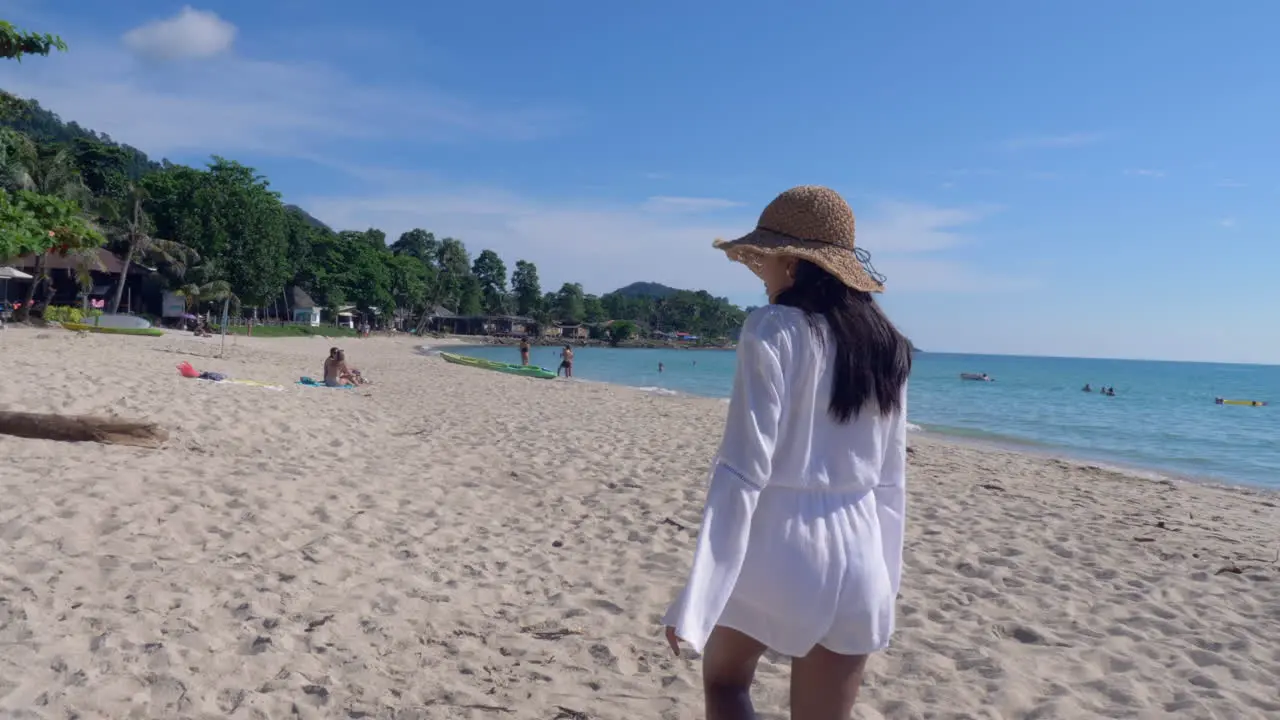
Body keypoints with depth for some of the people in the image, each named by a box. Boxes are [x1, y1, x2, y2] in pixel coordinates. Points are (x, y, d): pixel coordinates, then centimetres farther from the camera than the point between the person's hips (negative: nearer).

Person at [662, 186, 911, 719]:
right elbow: (891, 481, 11)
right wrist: (884, 578, 21)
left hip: (774, 546, -5)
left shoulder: (773, 330, -12)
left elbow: (743, 469, -19)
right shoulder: (885, 346, 7)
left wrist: (695, 599, -18)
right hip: (855, 555, 5)